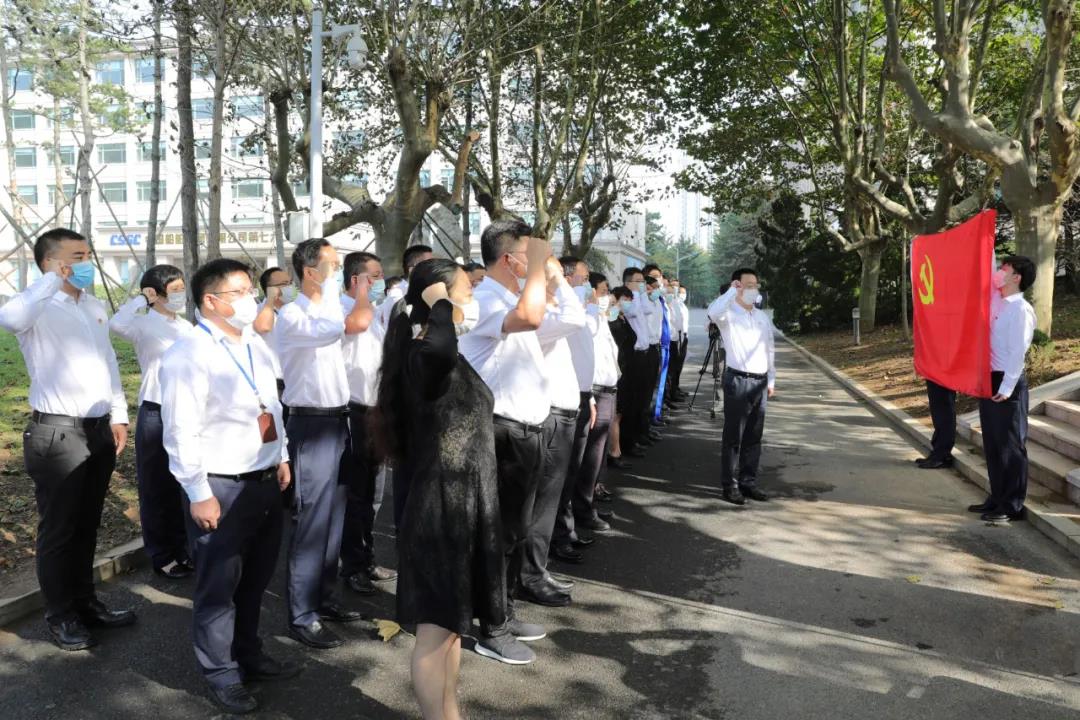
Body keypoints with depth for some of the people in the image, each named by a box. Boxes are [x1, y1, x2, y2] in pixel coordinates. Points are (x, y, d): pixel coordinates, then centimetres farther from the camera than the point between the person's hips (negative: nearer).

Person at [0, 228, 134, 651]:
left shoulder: (95, 307, 13)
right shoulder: (40, 310, -11)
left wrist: (118, 415, 12)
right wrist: (53, 281, -26)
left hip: (99, 429, 7)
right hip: (57, 433, -7)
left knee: (87, 526, 17)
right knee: (59, 529, 5)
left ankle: (85, 603, 31)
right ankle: (60, 616, 19)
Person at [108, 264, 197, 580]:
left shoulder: (187, 327, 11)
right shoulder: (144, 324, -9)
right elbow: (116, 325, -32)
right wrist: (141, 299, -18)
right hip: (157, 413, -6)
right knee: (158, 487, 6)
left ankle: (183, 548, 28)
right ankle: (161, 555, 17)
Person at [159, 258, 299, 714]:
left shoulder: (256, 346, 10)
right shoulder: (188, 354, -16)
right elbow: (181, 432, -19)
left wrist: (282, 457, 15)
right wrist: (199, 493, -19)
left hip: (265, 481, 8)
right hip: (222, 488, -8)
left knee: (255, 580, 21)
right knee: (219, 586, 6)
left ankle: (249, 656, 39)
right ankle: (222, 676, 23)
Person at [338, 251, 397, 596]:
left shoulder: (376, 311, 17)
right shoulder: (339, 306, -11)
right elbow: (358, 323, -35)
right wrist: (363, 292, -16)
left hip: (375, 410, 8)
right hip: (353, 412, -8)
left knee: (372, 491, 15)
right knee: (354, 492, 0)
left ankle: (366, 559, 27)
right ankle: (353, 566, 12)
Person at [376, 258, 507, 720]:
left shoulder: (447, 357, 13)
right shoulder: (425, 357, -19)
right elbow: (439, 347, -44)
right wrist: (440, 305, -26)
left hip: (462, 504, 10)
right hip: (443, 508, -10)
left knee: (452, 624, 19)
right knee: (436, 629, 2)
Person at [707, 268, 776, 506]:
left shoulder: (763, 317, 13)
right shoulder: (729, 314, -6)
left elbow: (770, 350, 18)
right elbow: (713, 313, -32)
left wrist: (771, 380, 14)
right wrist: (733, 291, -26)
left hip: (760, 381, 6)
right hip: (738, 380, -6)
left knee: (754, 437, 11)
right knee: (734, 437, 0)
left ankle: (748, 481, 21)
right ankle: (730, 485, 7)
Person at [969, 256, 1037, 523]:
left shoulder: (1021, 310, -13)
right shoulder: (996, 303, 9)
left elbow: (1018, 352, -17)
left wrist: (1007, 387, -19)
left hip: (1007, 382, -8)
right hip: (989, 379, 8)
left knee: (1010, 445, 1)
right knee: (992, 444, 14)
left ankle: (1012, 506, 10)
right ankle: (997, 498, 25)